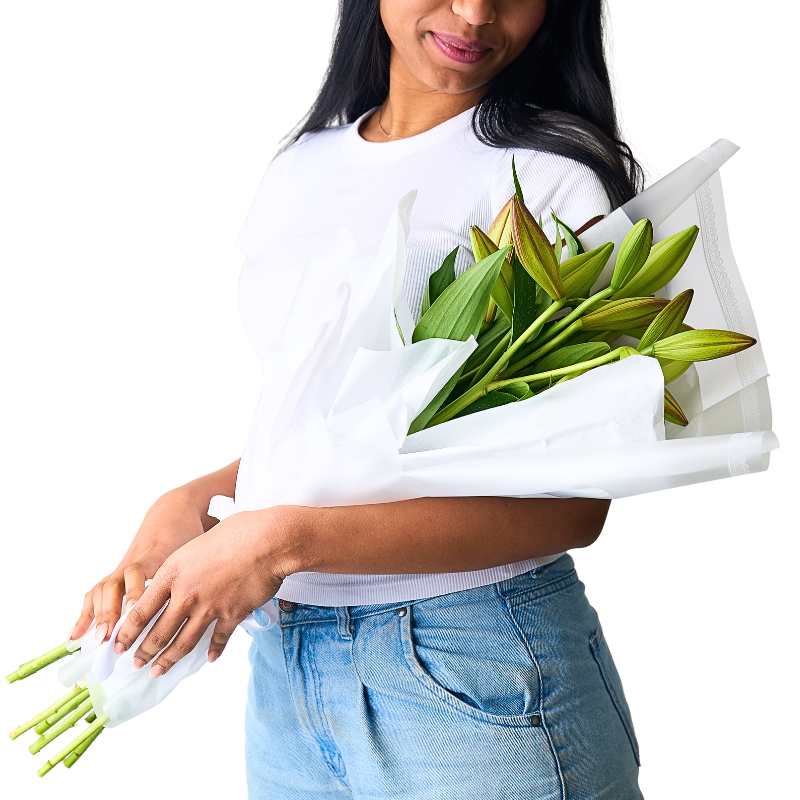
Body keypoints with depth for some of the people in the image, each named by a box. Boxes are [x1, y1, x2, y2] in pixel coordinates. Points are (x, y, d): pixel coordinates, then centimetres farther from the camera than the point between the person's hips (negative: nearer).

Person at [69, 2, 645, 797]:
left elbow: (572, 504, -17)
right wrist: (186, 505, -5)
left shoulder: (553, 174, -11)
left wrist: (286, 540, -21)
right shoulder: (297, 170, 8)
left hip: (472, 664, -5)